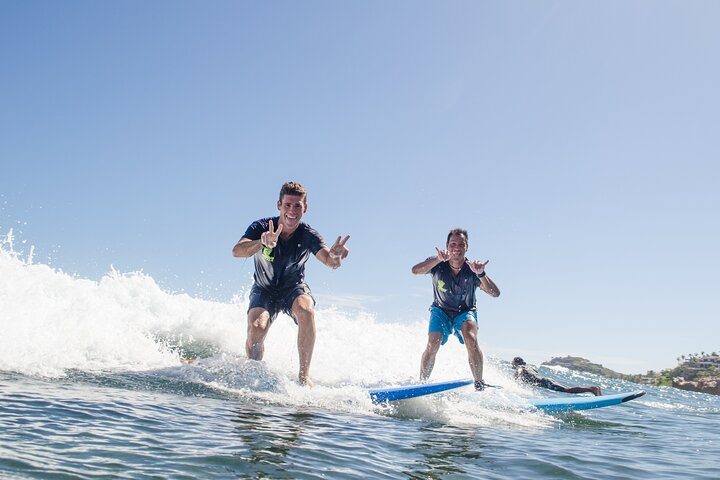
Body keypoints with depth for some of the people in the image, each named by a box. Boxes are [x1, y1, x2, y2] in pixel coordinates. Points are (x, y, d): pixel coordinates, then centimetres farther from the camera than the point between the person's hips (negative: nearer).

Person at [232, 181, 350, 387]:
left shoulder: (308, 235, -20)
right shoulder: (261, 227, -21)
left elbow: (329, 260, -36)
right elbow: (237, 251, -38)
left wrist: (334, 256, -62)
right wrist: (262, 243, -59)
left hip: (295, 288, 0)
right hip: (264, 290, 0)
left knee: (306, 311, -33)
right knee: (257, 327, -27)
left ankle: (304, 374, -23)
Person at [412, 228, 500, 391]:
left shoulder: (472, 269, -21)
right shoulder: (438, 265, -20)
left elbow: (495, 293, -29)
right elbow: (415, 270, -39)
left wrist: (481, 274, -45)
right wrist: (439, 259, -52)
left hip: (465, 311, 0)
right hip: (441, 310, 0)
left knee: (471, 341, -27)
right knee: (432, 345, -19)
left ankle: (479, 384, -15)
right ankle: (422, 383, 2)